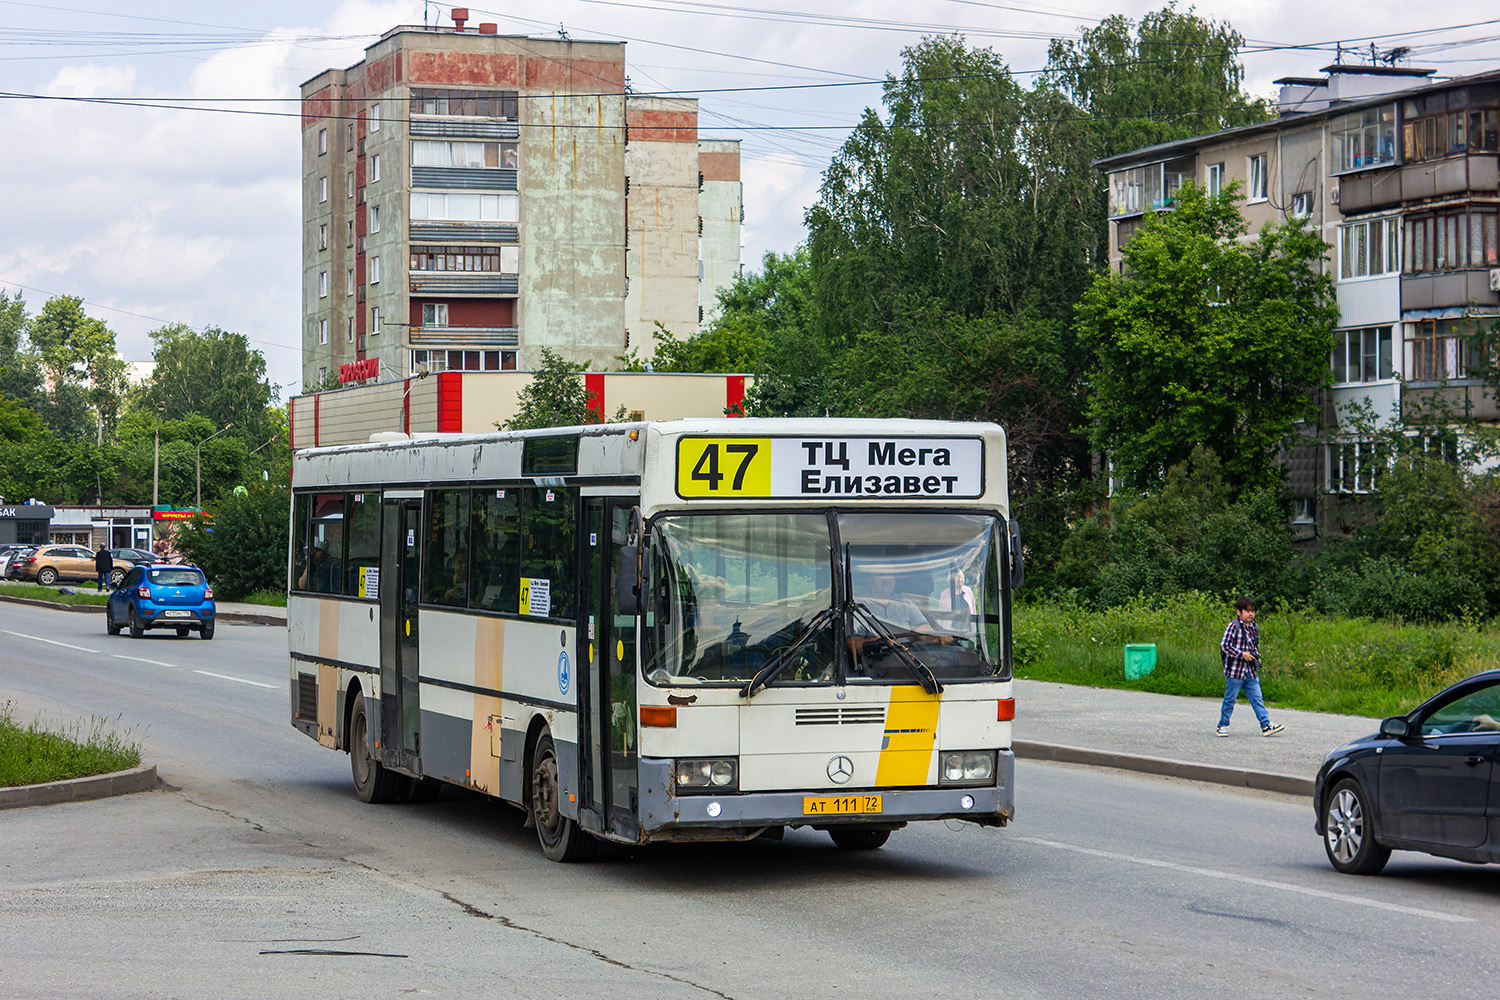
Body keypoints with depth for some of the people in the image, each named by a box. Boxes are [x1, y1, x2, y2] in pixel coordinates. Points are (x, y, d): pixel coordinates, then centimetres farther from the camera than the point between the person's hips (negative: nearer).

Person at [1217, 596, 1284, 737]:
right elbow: (1224, 645, -16)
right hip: (1235, 671, -6)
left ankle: (1266, 726, 1)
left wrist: (1256, 656, 8)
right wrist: (1242, 655, -17)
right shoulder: (1234, 626, -10)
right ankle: (1223, 726, 14)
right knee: (1230, 700, 3)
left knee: (1258, 699, 2)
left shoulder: (1254, 627, 12)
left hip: (1251, 672, 6)